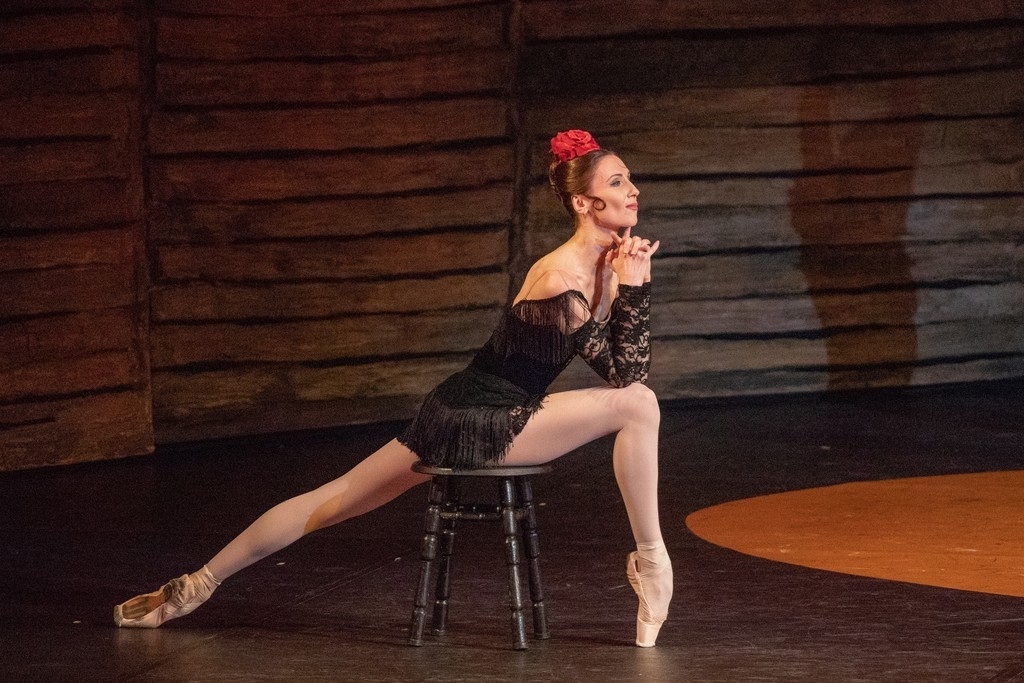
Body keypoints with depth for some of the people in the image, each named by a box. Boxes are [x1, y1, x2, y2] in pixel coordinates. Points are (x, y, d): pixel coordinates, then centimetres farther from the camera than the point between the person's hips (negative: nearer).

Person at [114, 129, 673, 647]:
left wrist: (629, 273, -4)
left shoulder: (605, 262, 5)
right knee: (637, 405, -19)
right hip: (475, 422, -9)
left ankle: (197, 585, 20)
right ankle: (650, 562, -9)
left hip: (504, 413, 9)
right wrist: (635, 286, -22)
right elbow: (626, 376, -20)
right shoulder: (560, 282, -23)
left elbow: (629, 365, 5)